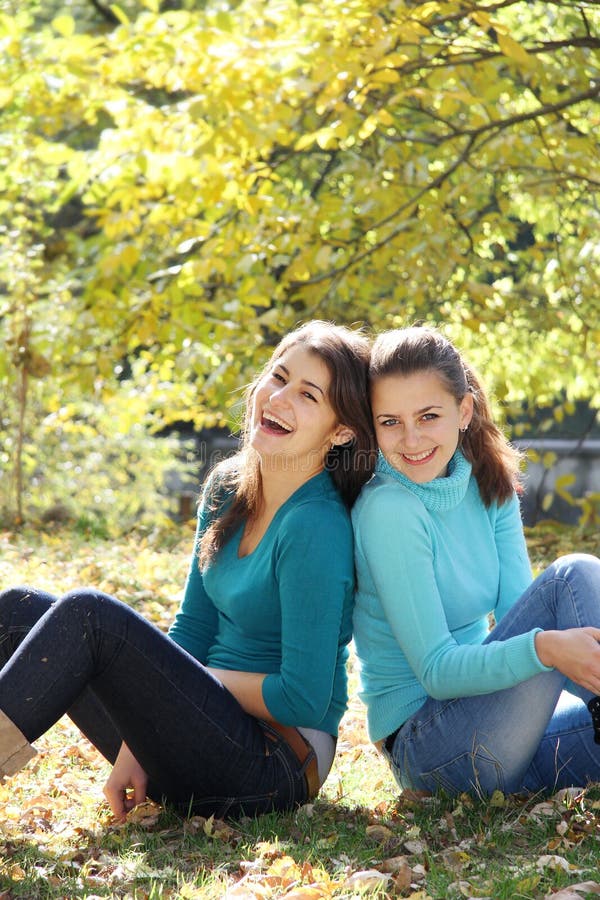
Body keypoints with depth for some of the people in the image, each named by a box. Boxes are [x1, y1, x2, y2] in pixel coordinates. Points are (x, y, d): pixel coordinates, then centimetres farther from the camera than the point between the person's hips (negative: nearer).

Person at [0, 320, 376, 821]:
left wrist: (195, 679, -7)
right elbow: (191, 629, 9)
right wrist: (136, 748, -1)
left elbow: (303, 701, -19)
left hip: (277, 761, -8)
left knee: (88, 612, -24)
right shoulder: (226, 488, 7)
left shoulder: (316, 526, -18)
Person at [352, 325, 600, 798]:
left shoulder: (490, 485, 5)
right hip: (424, 749, -6)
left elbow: (519, 611, -3)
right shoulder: (388, 508, -17)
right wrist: (545, 648, -36)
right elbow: (437, 671, -20)